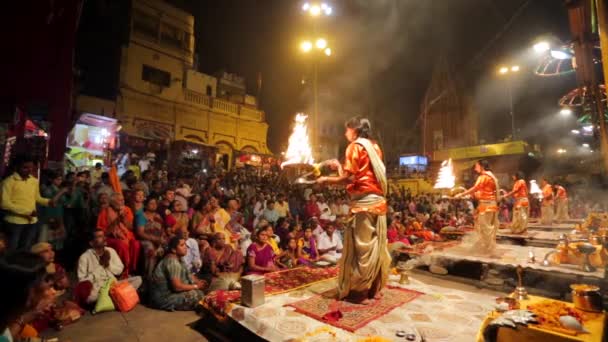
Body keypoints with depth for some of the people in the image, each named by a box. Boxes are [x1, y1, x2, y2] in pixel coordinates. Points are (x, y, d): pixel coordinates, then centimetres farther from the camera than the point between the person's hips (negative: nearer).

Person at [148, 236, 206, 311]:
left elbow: (187, 274, 12)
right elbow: (177, 287, -28)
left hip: (170, 290, 10)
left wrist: (198, 281, -6)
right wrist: (196, 286, -18)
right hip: (164, 297, -10)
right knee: (199, 295, -21)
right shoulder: (172, 262, -25)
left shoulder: (178, 259, 4)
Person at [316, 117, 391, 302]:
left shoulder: (355, 146, -4)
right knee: (376, 244, 11)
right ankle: (374, 288, 21)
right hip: (378, 200, 8)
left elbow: (349, 177, -13)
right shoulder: (375, 147, 18)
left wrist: (326, 179, 0)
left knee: (361, 245, 0)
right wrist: (340, 166, 24)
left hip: (363, 202, -8)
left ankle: (360, 291, 9)